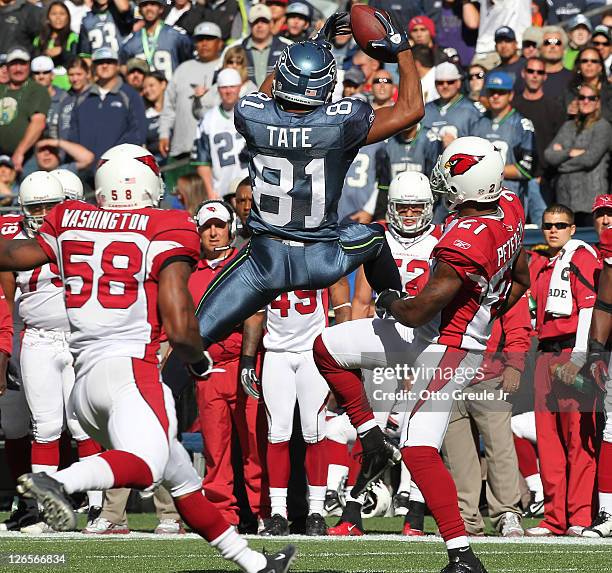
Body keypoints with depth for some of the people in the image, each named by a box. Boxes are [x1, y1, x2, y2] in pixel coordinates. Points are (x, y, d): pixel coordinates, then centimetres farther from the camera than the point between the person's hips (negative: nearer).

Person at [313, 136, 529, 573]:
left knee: (420, 451, -12)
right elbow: (520, 280, 12)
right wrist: (483, 319, 22)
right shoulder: (510, 210, -4)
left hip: (448, 350, -9)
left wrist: (391, 303, -1)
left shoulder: (463, 244, -32)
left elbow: (418, 312, -23)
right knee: (327, 347, 13)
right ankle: (374, 444, 21)